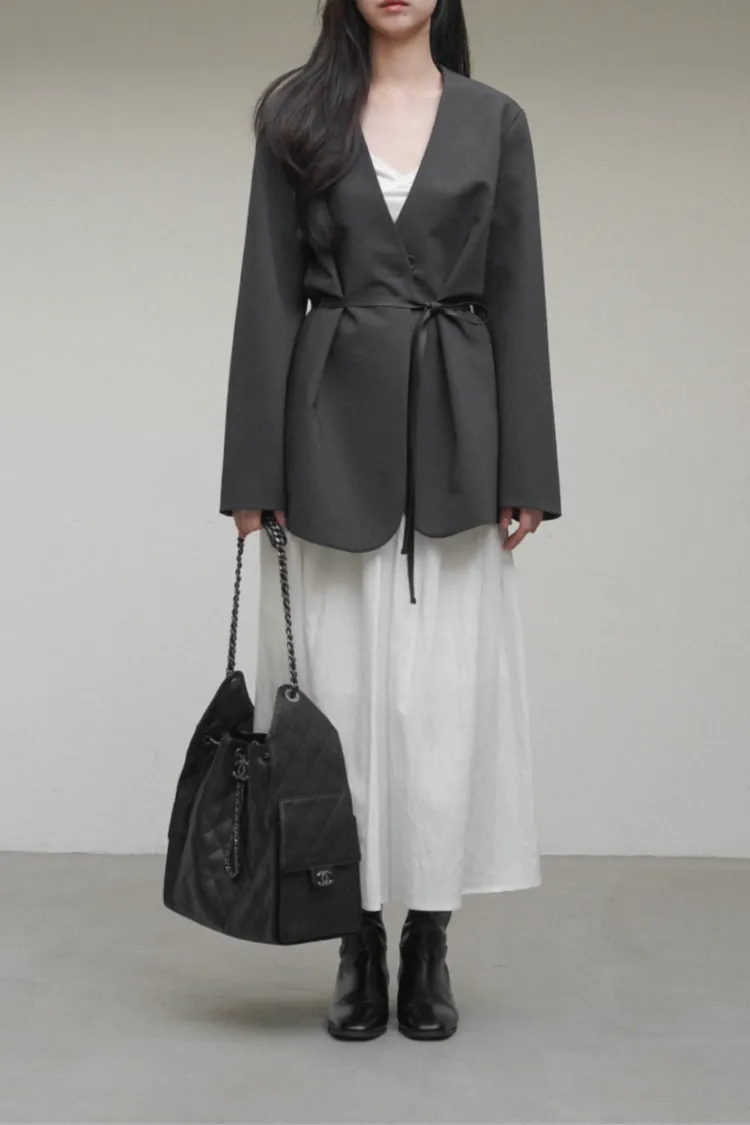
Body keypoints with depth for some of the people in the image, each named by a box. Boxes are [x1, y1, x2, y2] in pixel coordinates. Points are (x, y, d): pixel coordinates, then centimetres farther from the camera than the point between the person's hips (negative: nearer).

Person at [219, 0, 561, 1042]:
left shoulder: (495, 118, 8)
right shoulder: (296, 113, 6)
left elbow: (517, 297, 4)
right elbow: (268, 292, 2)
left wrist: (523, 473, -2)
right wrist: (255, 470, -4)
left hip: (451, 433, 0)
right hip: (334, 430, 0)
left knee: (445, 693, 0)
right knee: (342, 689, 3)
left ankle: (429, 944, 14)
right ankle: (360, 945, 16)